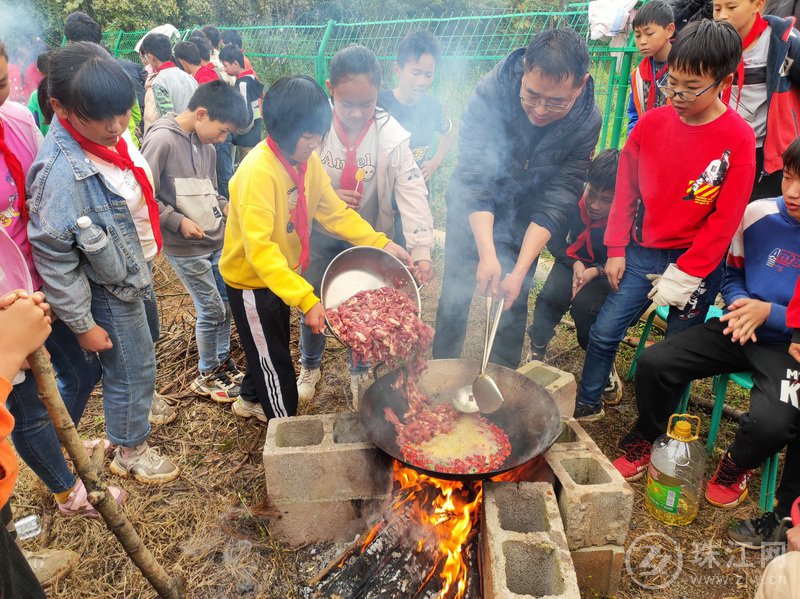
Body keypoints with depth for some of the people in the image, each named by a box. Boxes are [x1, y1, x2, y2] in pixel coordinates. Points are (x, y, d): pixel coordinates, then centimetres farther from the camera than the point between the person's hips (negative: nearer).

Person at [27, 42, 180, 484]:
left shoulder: (110, 134, -9)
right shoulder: (62, 170, -32)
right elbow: (52, 257, -25)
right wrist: (82, 324, -18)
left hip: (138, 268, 8)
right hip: (109, 287, -8)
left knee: (145, 344, 29)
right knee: (131, 368, 10)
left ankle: (141, 405, 59)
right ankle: (129, 451, 36)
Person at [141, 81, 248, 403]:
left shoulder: (205, 144, 6)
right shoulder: (162, 140, -17)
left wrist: (225, 206, 0)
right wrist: (178, 221, -18)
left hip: (216, 240, 7)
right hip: (186, 247, -7)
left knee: (227, 303, 15)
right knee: (212, 311, 2)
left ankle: (223, 361, 36)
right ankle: (206, 376, 24)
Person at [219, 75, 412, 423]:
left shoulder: (308, 162, -7)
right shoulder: (258, 171, -31)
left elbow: (334, 212, -2)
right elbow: (259, 248, -37)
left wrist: (381, 243, -13)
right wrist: (305, 299, -43)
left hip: (280, 275, 8)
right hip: (251, 281, -7)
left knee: (271, 349, 26)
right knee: (276, 365, 8)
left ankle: (251, 400, 52)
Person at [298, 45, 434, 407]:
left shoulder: (391, 135, -18)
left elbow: (412, 193, -24)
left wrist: (421, 250, -35)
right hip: (320, 235, 1)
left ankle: (359, 373, 37)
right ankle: (310, 366, 41)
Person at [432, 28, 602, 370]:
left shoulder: (587, 121, -22)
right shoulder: (490, 92, -29)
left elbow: (557, 199, -21)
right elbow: (474, 179, -31)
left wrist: (520, 271, -29)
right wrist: (487, 254, -40)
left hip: (524, 214, 1)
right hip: (472, 208, -1)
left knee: (513, 300, 5)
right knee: (455, 291, 4)